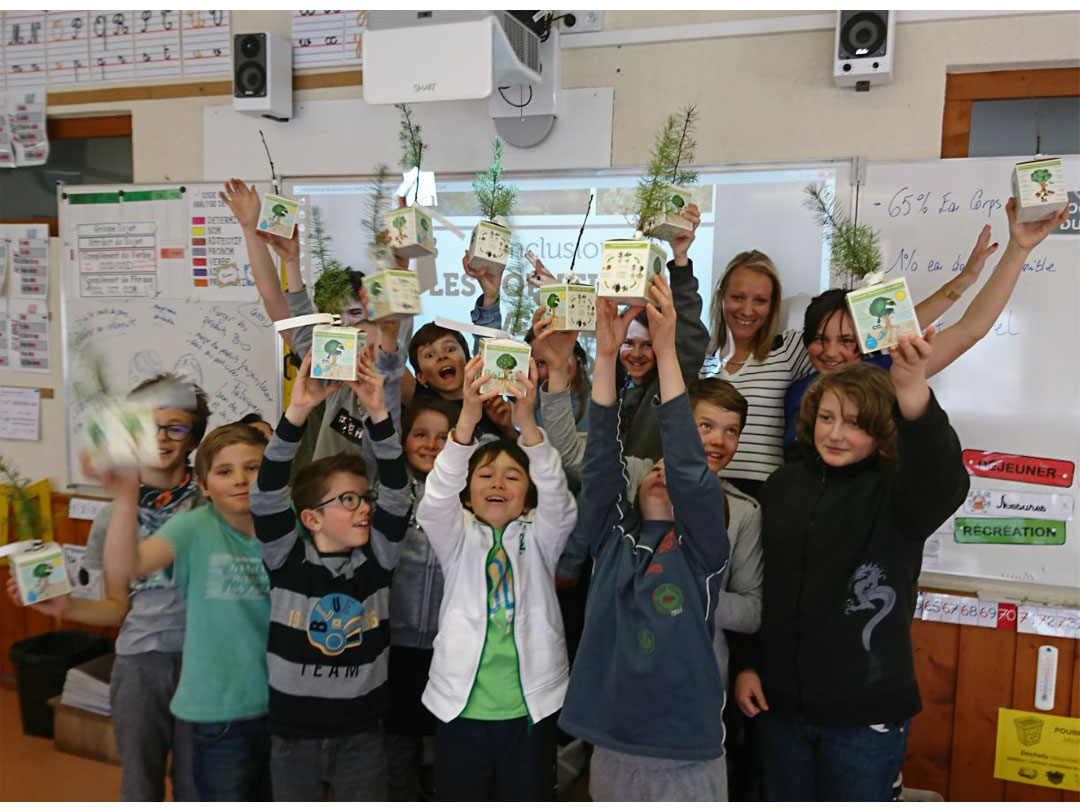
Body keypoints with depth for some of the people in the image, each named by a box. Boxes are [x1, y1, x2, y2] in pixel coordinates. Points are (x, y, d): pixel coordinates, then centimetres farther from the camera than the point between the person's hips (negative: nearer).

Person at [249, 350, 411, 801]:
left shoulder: (377, 557, -4)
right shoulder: (286, 558, -7)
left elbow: (397, 493, -15)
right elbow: (267, 493, -19)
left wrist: (378, 413, -25)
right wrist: (298, 411, -31)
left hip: (361, 734, 1)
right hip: (293, 734, -1)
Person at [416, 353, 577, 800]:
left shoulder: (539, 538, 2)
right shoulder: (457, 538, 2)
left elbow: (558, 499, -17)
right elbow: (436, 499, -18)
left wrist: (528, 423, -33)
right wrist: (467, 419, -33)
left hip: (531, 705, 0)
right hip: (460, 704, 0)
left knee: (531, 797, 12)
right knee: (457, 797, 11)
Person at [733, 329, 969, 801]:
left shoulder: (895, 494, -9)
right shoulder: (783, 484, 3)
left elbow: (945, 482, -34)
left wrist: (913, 393, -51)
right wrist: (745, 665, 6)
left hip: (866, 713, -3)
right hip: (780, 704, 4)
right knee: (783, 800, 18)